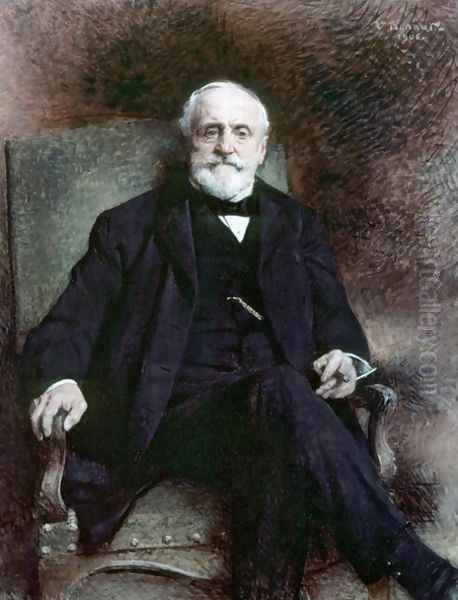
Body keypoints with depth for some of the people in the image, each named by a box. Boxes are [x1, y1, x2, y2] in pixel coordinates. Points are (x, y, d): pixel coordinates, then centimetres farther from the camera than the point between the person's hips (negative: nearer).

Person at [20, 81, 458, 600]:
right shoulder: (130, 225, 14)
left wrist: (344, 356, -10)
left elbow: (334, 314, 14)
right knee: (278, 389, -32)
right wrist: (59, 380, -16)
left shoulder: (296, 224, 22)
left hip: (273, 401, 3)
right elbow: (70, 323, 7)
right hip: (172, 415, -2)